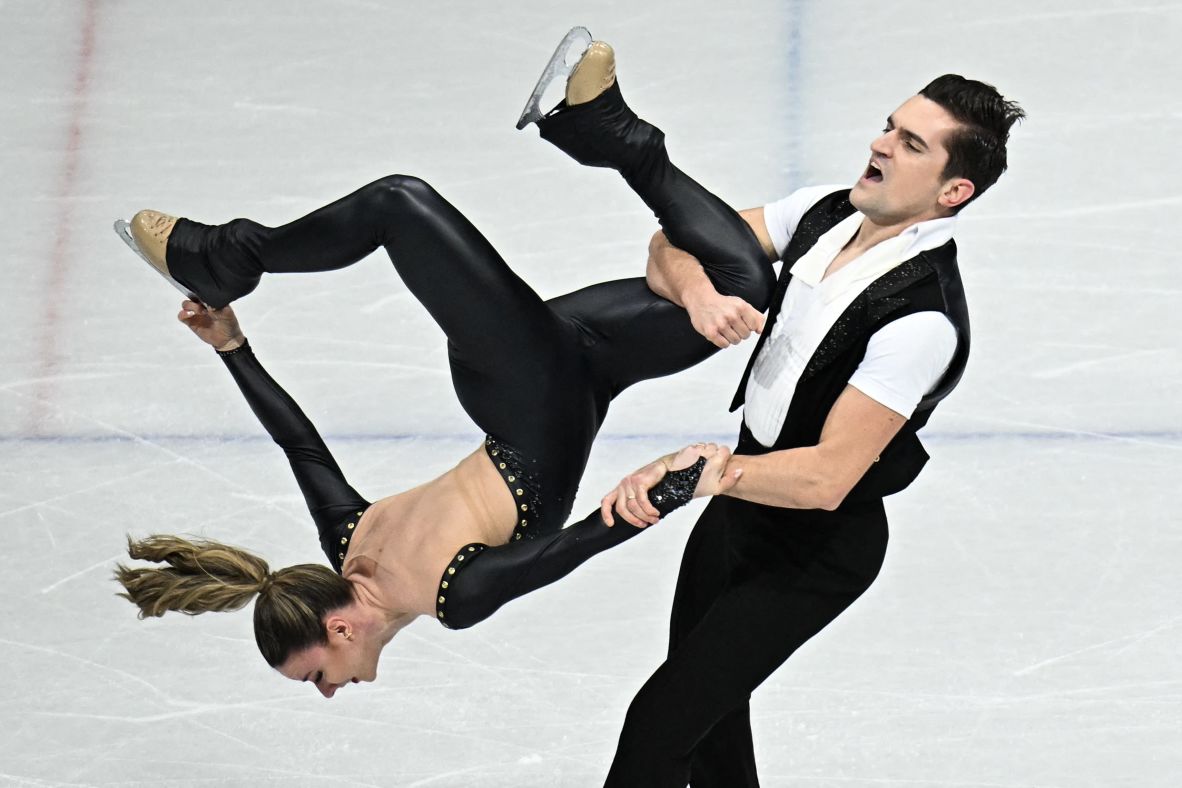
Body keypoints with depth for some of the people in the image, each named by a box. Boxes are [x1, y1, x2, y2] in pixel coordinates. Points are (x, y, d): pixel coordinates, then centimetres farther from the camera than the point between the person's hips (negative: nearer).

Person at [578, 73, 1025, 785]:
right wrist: (698, 292, -25)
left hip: (817, 551, -8)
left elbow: (827, 477, -32)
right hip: (744, 493, 8)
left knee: (661, 724, -6)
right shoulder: (825, 213, -7)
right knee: (704, 685, 25)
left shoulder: (924, 319, -30)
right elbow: (673, 244, -3)